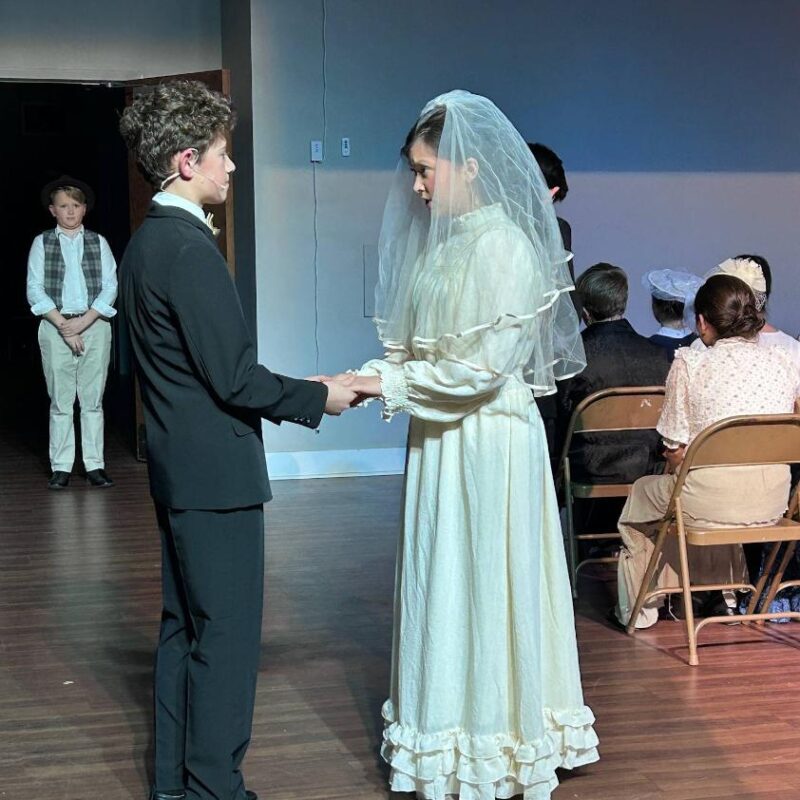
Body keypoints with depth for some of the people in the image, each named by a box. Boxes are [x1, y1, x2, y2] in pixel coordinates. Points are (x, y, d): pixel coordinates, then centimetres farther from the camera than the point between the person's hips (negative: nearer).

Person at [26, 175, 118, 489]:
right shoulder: (42, 243, 7)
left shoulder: (98, 242, 9)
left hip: (95, 325, 1)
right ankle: (61, 467, 2)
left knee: (93, 400, 1)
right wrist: (63, 325, -10)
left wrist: (84, 321, -11)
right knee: (60, 400, -1)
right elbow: (35, 290, 0)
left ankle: (95, 465, 3)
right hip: (56, 325, 0)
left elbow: (111, 286, 1)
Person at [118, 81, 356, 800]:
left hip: (177, 466, 10)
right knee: (227, 633, -1)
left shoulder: (147, 242, 11)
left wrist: (295, 391, 15)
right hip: (215, 469, -10)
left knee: (186, 626, 17)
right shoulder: (190, 248, -20)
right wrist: (317, 398, -7)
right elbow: (233, 377, -21)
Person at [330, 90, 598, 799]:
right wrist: (373, 376, -4)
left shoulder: (503, 245, -16)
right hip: (442, 436, 8)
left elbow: (483, 366, -20)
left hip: (488, 440, -8)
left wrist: (391, 384, -14)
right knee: (442, 585, 13)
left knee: (485, 586, 3)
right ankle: (451, 735, 26)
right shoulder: (442, 238, 9)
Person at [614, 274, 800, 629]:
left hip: (709, 499, -5)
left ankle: (640, 608, 37)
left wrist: (677, 457, 15)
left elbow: (676, 452, -7)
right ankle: (728, 595, 44)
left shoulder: (689, 364, -9)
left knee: (642, 492, 28)